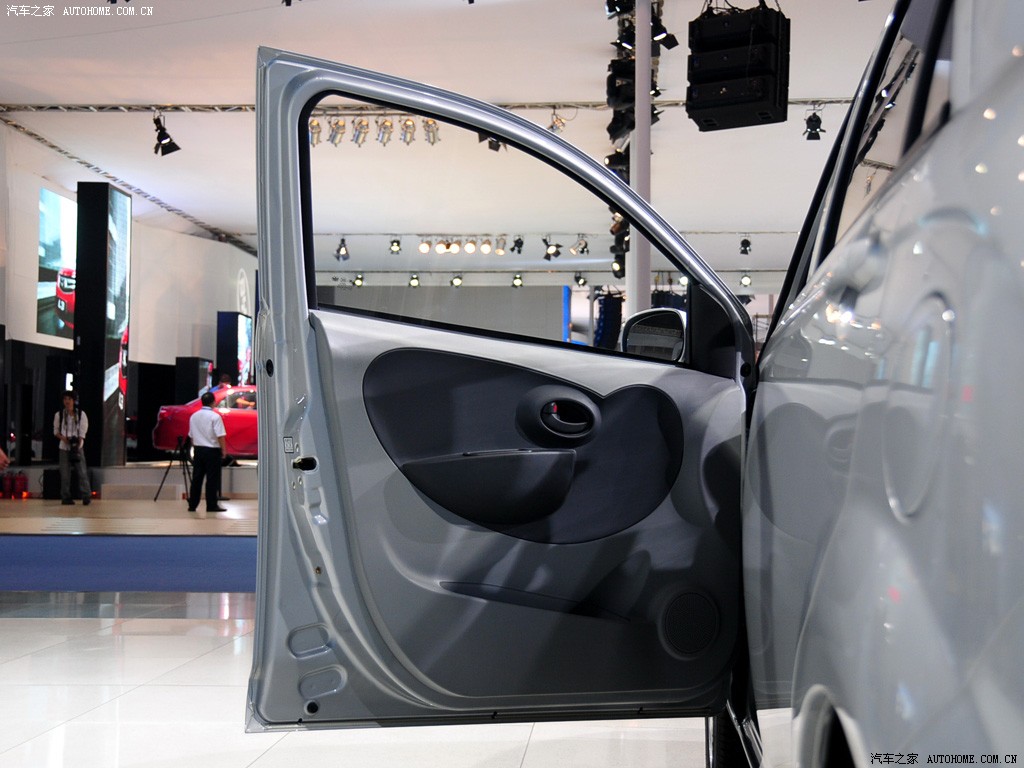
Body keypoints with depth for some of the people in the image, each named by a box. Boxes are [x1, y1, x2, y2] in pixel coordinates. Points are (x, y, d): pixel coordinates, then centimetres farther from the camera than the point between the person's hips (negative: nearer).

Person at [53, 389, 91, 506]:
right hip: (64, 448, 1)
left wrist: (77, 445, -14)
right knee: (65, 474, 0)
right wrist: (62, 437, -11)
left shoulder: (81, 414, 0)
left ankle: (86, 496, -6)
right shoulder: (59, 415, 2)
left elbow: (83, 432, -2)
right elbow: (56, 431, 10)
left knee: (82, 472, -8)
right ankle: (66, 497, 7)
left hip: (77, 447, -1)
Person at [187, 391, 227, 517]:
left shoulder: (194, 416, 8)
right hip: (212, 450, -6)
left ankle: (192, 505, 10)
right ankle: (211, 505, 0)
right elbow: (220, 436, -15)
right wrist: (224, 450, -6)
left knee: (196, 478, 9)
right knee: (212, 479, -2)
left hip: (198, 450, 6)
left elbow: (191, 436, 14)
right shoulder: (215, 416, -12)